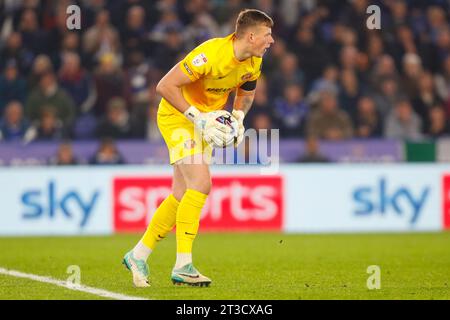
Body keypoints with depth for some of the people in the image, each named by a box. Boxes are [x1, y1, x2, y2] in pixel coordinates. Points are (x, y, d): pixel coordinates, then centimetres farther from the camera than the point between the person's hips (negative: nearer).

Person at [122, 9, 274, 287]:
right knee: (201, 183, -22)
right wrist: (196, 116, -29)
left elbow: (247, 92, 18)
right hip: (177, 117, -8)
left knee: (183, 196, 7)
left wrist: (238, 117, -2)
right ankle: (183, 266, -20)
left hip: (205, 122, 8)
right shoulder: (211, 55, -29)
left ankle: (139, 255, 21)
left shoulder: (254, 63, -4)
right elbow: (165, 86, -27)